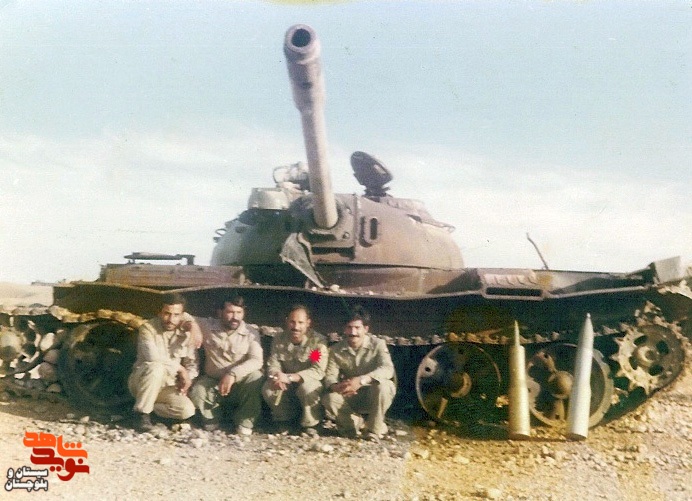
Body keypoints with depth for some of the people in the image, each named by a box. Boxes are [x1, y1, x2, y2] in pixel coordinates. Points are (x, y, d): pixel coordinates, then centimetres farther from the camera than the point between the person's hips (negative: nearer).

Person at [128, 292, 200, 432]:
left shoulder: (186, 333, -2)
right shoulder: (148, 328, -15)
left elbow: (192, 363, 2)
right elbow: (153, 356, -30)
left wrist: (187, 380, -18)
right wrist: (179, 369, -22)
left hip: (167, 386, 4)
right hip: (141, 382, -4)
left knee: (188, 410, -22)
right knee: (156, 367, -37)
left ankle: (148, 406, 2)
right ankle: (142, 412, -19)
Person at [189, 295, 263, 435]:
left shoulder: (251, 333, -9)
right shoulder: (207, 326, -5)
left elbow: (256, 360, -20)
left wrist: (233, 374, -35)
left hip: (239, 384, -1)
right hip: (212, 382, 1)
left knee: (255, 377, -32)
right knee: (197, 393, -30)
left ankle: (244, 421, -10)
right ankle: (213, 416, 6)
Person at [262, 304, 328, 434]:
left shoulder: (318, 341, -18)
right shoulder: (279, 340, -3)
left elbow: (318, 371, -27)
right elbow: (272, 364, -5)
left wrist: (290, 377, -38)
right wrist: (275, 375, -31)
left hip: (308, 381, -4)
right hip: (287, 386, 4)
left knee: (308, 388, -37)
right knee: (268, 389, -23)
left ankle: (311, 424, -9)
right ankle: (285, 419, 5)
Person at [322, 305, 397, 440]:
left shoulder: (377, 345, -15)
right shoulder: (336, 350, -5)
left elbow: (387, 369, -30)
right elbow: (330, 376, -11)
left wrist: (361, 380, -46)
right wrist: (336, 386, -37)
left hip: (374, 396, -2)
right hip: (352, 397, 2)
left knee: (381, 384, -36)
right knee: (329, 399, -27)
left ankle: (375, 428, -14)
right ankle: (354, 422, 3)